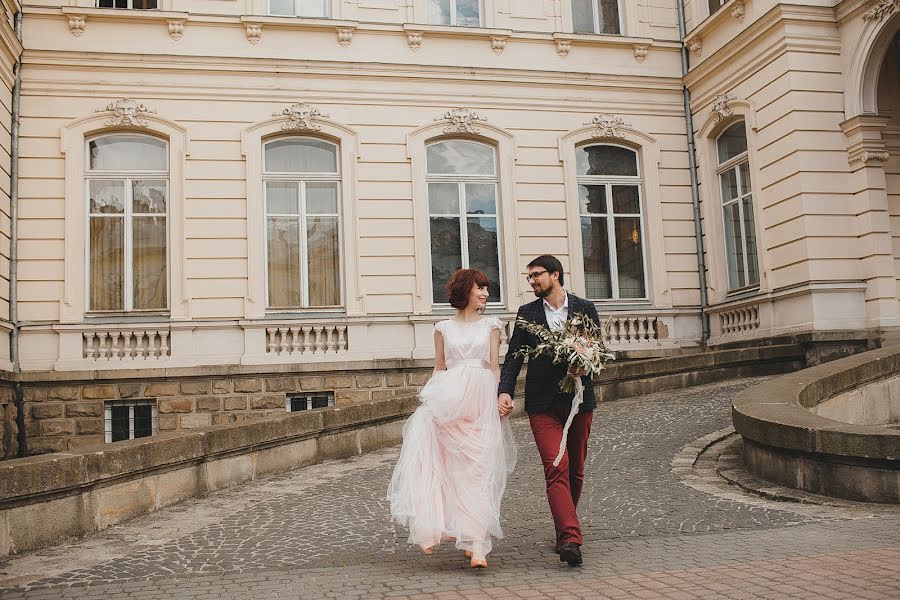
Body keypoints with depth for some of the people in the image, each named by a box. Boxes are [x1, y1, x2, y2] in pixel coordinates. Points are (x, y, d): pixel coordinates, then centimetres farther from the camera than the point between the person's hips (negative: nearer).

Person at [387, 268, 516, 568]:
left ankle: (476, 544, -6)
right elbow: (439, 368, 13)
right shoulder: (444, 328, 11)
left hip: (482, 400, 0)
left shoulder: (491, 325, 12)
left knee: (479, 470, -6)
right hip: (450, 397, 0)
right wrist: (430, 398, 2)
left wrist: (501, 400, -1)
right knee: (452, 469, -3)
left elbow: (495, 366, 9)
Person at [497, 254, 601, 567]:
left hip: (579, 399, 1)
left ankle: (564, 530, 28)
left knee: (575, 471, 11)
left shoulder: (585, 309, 7)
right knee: (556, 469, -14)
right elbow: (514, 357, 3)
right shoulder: (526, 313, 7)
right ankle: (570, 538, -18)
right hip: (543, 403, -1)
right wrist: (505, 391, -12)